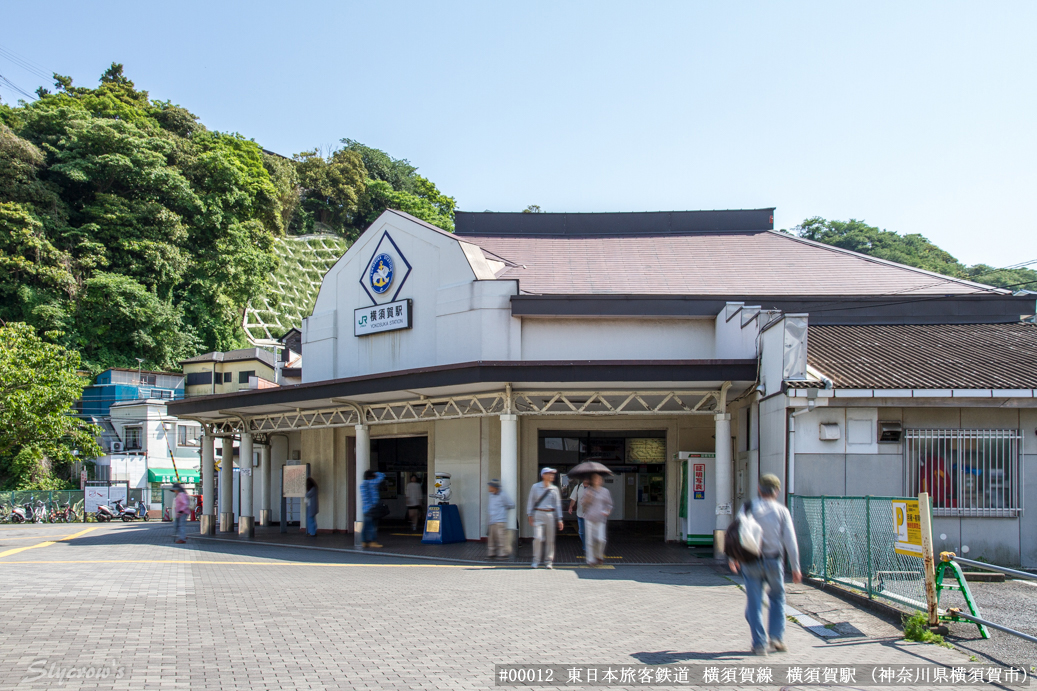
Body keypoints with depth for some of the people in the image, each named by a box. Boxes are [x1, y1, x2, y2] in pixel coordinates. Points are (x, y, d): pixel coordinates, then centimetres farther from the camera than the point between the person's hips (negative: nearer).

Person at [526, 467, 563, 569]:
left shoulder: (554, 489, 8)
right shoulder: (536, 487, 3)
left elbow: (558, 504, 10)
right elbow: (531, 501, 7)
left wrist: (559, 519, 6)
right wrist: (530, 515, 0)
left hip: (550, 515, 2)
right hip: (538, 514, -2)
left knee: (550, 539, 2)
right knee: (538, 538, -11)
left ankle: (548, 561, 13)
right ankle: (536, 561, 2)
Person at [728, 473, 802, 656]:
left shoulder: (749, 508, 4)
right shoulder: (781, 511, 2)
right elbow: (790, 541, -3)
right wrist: (795, 568, 1)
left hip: (751, 561, 0)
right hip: (774, 561, 0)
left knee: (754, 604, 5)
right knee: (777, 599, 20)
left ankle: (759, 644, 3)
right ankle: (776, 637, 11)